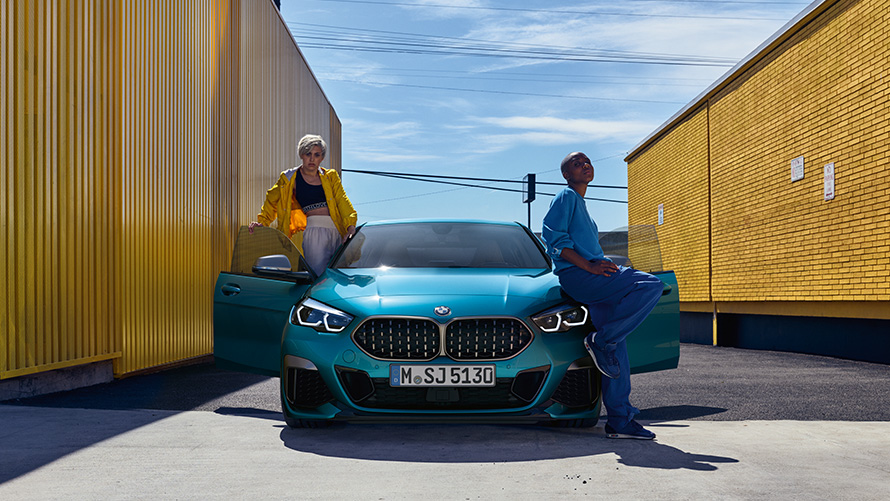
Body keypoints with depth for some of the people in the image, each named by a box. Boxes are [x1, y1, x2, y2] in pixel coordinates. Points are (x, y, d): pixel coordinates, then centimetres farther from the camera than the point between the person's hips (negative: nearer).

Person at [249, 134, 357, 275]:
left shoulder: (331, 177, 17)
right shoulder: (290, 178, 12)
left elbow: (342, 200, 7)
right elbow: (272, 200, 18)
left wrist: (350, 226, -8)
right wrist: (262, 222, 4)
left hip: (334, 231, 3)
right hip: (310, 230, -3)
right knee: (317, 273, -16)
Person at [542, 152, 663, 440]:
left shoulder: (581, 204, 29)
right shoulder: (566, 197, 2)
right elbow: (554, 238, -12)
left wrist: (604, 266, 14)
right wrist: (589, 266, -19)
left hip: (591, 275, 9)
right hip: (575, 276, -9)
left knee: (615, 349, 2)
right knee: (651, 286, -23)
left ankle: (620, 420, 3)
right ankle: (601, 341, -19)